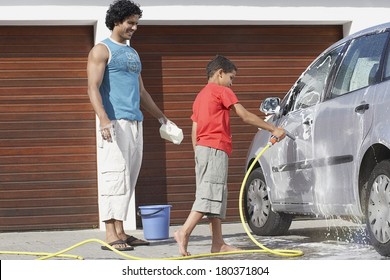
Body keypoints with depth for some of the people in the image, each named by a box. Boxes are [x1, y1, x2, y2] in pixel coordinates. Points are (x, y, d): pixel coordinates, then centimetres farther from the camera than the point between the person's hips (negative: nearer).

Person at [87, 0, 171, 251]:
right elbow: (93, 88, -12)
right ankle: (111, 236, -15)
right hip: (115, 122, -8)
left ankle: (121, 232, 9)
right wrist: (104, 120, -25)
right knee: (114, 176, -13)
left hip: (135, 124, 8)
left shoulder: (133, 53, 23)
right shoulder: (102, 50, -1)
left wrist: (161, 117, 29)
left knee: (129, 178, 6)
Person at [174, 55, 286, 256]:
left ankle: (218, 243, 5)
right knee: (209, 195, -12)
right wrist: (273, 129, -2)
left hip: (202, 149, 9)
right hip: (215, 149, -9)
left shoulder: (201, 96, 22)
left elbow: (195, 130, 19)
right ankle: (184, 232, -22)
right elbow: (245, 116, -6)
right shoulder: (222, 91, -3)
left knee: (215, 197, 7)